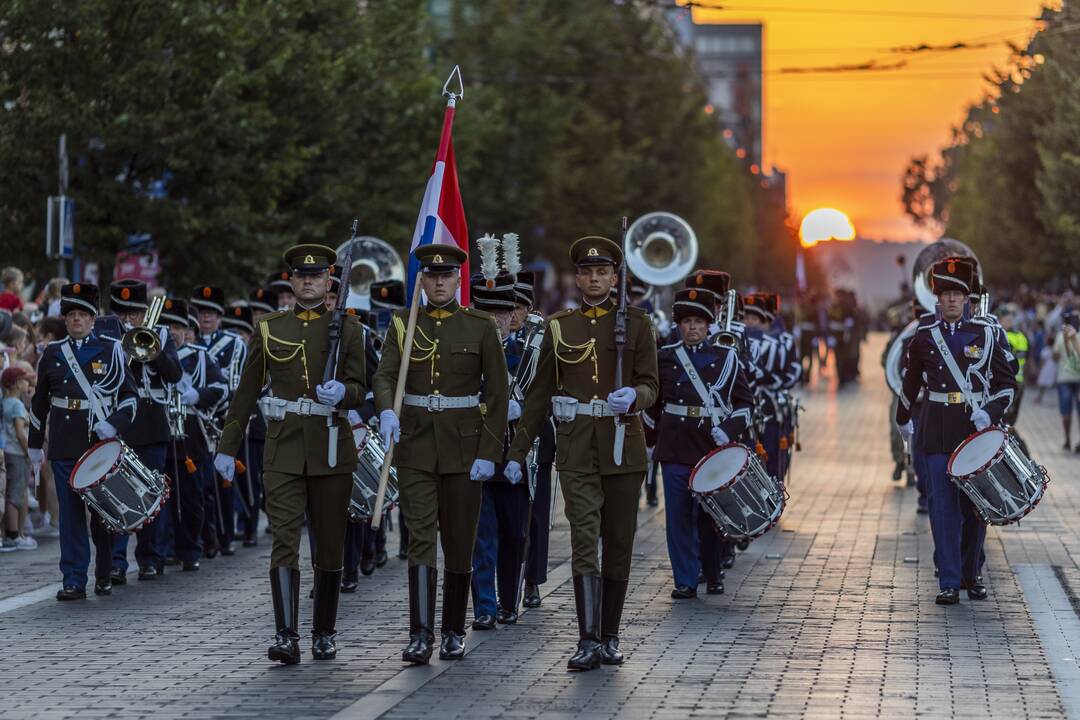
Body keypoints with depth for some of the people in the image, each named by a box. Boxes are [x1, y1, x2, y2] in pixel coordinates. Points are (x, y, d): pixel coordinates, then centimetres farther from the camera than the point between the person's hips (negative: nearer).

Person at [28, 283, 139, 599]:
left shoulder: (110, 350, 3)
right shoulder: (52, 353, 9)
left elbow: (130, 395, 2)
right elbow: (39, 402, 15)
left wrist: (114, 423, -15)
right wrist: (34, 444, 15)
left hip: (102, 442, -1)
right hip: (64, 446, 1)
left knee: (103, 511, 6)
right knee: (71, 513, -2)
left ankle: (104, 576, 21)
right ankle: (74, 581, -1)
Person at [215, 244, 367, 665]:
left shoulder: (347, 329, 5)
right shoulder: (270, 329, 8)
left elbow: (360, 390, 2)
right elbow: (247, 392, 10)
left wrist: (341, 393, -22)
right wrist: (227, 447, 9)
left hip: (330, 451, 0)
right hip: (284, 450, 0)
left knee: (330, 545, 7)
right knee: (285, 539, -11)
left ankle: (325, 634, 19)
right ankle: (286, 637, -16)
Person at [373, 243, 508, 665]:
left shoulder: (480, 327, 1)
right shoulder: (403, 325, 5)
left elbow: (497, 394, 0)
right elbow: (385, 376, -6)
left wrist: (489, 453, -8)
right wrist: (387, 411, -29)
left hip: (463, 447, 0)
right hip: (415, 445, 0)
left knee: (460, 543, 6)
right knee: (420, 538, -8)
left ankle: (454, 632, 18)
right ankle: (420, 634, -11)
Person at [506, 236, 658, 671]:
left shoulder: (636, 323, 4)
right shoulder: (560, 327, 8)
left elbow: (651, 385, 2)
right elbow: (539, 394, 11)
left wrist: (633, 396, -23)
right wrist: (517, 451, 7)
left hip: (623, 445, 0)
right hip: (576, 450, 0)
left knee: (619, 544, 6)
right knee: (584, 540, -11)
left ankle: (610, 638, 17)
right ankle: (588, 641, -15)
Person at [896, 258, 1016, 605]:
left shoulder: (986, 334, 1)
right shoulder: (924, 336, 4)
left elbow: (1007, 381, 3)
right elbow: (911, 381, 18)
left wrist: (991, 413, -12)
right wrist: (903, 420, 28)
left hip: (977, 429, 0)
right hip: (938, 432, 0)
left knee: (975, 506, 7)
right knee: (944, 507, -4)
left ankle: (972, 575, 21)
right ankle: (949, 583, -2)